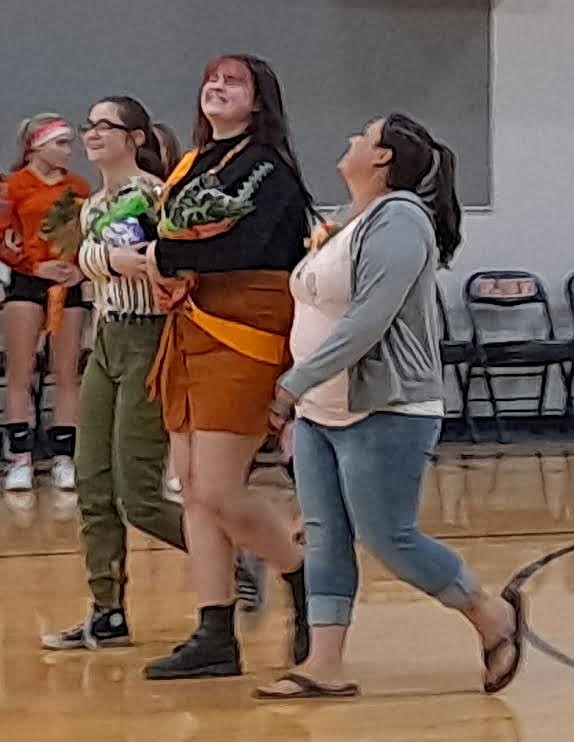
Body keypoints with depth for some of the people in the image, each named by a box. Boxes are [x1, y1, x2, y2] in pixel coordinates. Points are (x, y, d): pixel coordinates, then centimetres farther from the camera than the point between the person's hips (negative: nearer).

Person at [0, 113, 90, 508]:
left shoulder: (80, 187, 9)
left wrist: (83, 268, -7)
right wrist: (36, 266, -14)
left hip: (72, 284, 3)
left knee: (67, 376, 4)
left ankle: (64, 460, 8)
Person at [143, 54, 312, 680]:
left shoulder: (269, 168, -5)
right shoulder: (191, 168, 18)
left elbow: (244, 246, -20)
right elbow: (164, 239, 16)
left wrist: (165, 258, -13)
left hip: (243, 338, -8)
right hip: (191, 334, 8)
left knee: (219, 493, -11)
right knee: (196, 490, 4)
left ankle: (306, 583, 11)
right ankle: (215, 638, 8)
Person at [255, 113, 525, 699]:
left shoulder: (398, 220, -15)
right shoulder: (353, 223, 16)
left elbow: (367, 321, -24)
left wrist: (295, 384, -24)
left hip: (383, 414, -9)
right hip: (319, 414, 9)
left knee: (388, 540, -6)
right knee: (325, 538, 4)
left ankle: (493, 615, 13)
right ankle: (325, 667, 4)